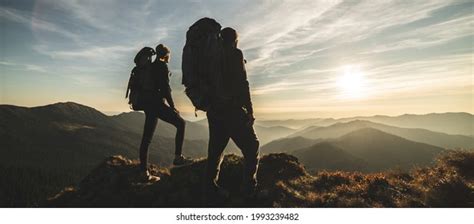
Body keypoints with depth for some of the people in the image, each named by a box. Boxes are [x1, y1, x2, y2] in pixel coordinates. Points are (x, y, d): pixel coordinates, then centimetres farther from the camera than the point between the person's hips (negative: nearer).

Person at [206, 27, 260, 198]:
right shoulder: (235, 54, -4)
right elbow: (241, 83, -13)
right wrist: (250, 110, -11)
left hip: (214, 110, 7)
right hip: (232, 109, -7)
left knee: (216, 148, 13)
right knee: (251, 147, 2)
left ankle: (211, 187, 17)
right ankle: (249, 189, 2)